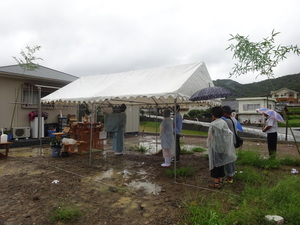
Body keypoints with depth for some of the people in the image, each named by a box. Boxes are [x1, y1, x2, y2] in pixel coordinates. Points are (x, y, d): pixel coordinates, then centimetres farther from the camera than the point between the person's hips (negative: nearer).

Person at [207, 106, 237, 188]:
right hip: (223, 146, 6)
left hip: (215, 147, -5)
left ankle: (216, 182, 10)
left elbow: (210, 137, -12)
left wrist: (208, 145, 3)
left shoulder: (212, 124, -17)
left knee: (215, 163, 5)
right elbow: (229, 133, 1)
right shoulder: (224, 123, -1)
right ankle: (220, 180, 23)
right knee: (221, 163, 15)